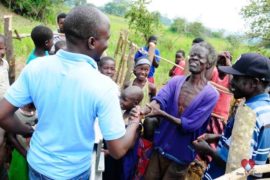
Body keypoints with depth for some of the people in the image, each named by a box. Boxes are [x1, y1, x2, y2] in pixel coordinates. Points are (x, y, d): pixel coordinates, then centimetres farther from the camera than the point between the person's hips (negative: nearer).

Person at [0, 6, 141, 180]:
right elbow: (118, 151, -23)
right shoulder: (103, 87, -27)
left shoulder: (35, 68, -16)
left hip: (37, 163, 3)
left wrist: (29, 131, 8)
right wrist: (135, 123, -5)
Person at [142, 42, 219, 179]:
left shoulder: (211, 94, -15)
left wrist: (161, 113, -30)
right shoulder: (176, 81, -2)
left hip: (181, 154, -3)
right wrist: (142, 111, -41)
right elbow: (160, 99, -20)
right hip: (160, 145, 4)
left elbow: (191, 125, -21)